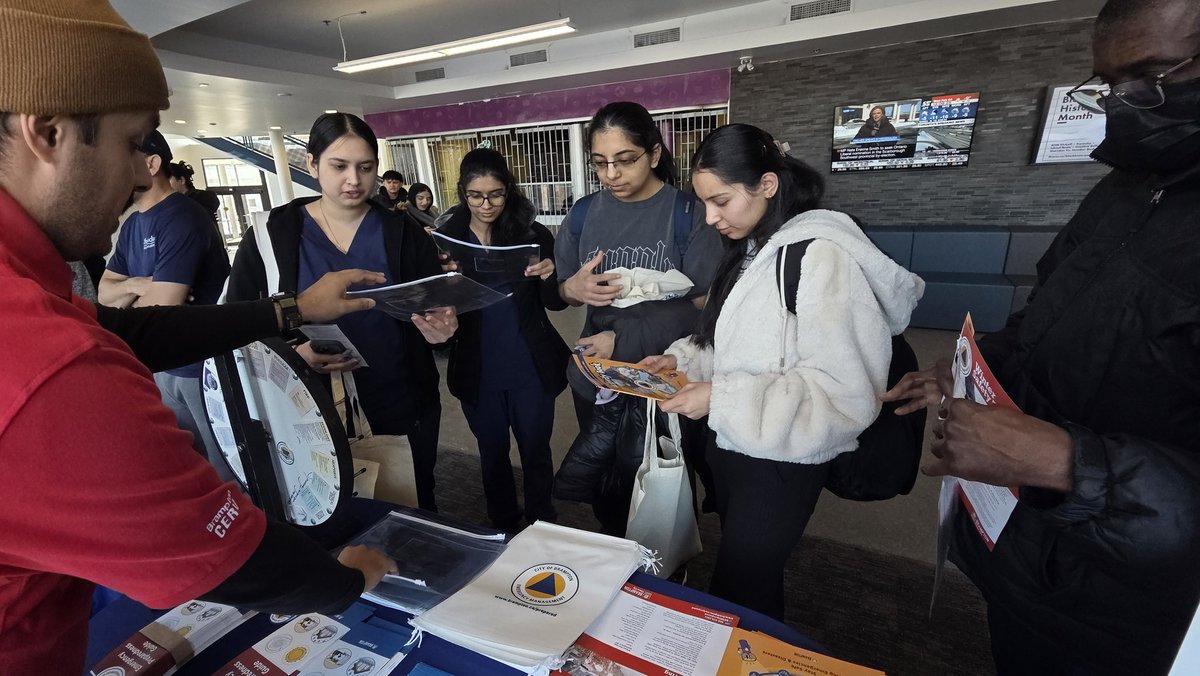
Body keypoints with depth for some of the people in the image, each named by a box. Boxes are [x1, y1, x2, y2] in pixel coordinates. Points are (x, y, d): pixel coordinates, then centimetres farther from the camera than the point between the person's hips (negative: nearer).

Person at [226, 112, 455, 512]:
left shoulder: (403, 230, -1)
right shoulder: (271, 234, -3)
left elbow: (440, 306, 1)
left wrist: (441, 327, -22)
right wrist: (292, 352, -20)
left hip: (403, 403, 1)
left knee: (413, 510, 19)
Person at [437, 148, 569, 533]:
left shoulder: (533, 234, -6)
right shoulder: (446, 238, -3)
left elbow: (556, 303, -2)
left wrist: (548, 276, -23)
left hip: (531, 368, -1)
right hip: (477, 371, 2)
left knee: (535, 452, 14)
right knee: (492, 454, 18)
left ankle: (543, 529, 37)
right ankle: (504, 529, 41)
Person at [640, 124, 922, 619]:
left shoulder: (821, 256, -22)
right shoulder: (751, 249, 7)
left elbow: (843, 392, -25)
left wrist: (720, 399, -25)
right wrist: (681, 358, -1)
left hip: (780, 461, -8)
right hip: (732, 445, 8)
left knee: (736, 597, 8)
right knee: (752, 576, 25)